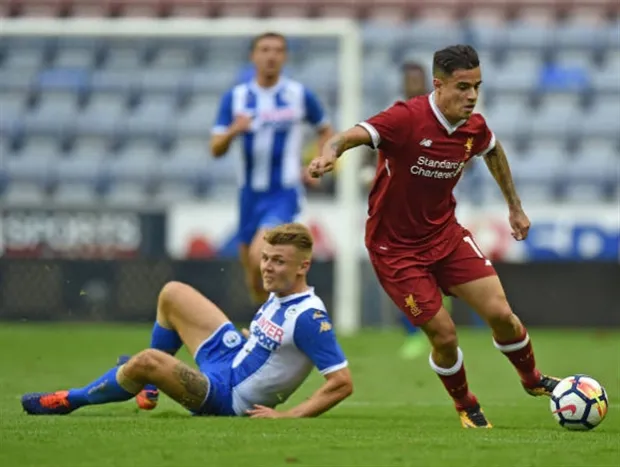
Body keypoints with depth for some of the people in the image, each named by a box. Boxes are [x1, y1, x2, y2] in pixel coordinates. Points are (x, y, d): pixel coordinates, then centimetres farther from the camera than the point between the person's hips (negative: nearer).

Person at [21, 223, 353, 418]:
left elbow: (342, 383, -29)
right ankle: (147, 383, 33)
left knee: (148, 361, -28)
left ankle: (69, 401, -3)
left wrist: (288, 415, -29)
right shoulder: (279, 296, 2)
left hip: (225, 395, -10)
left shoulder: (308, 317, -26)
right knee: (172, 294, 16)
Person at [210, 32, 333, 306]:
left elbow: (326, 132, 15)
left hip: (284, 193, -3)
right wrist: (233, 131, -22)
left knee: (259, 256, -26)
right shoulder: (235, 98, 2)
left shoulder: (300, 95, -1)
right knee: (254, 282, 8)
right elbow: (216, 150, -1)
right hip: (251, 193, 3)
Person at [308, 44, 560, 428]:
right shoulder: (407, 119, -25)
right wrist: (331, 152, -62)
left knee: (500, 313, -3)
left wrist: (515, 206, 23)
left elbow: (494, 151, 19)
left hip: (445, 234, 5)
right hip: (395, 247, -5)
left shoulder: (474, 127, -6)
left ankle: (533, 380, 27)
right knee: (444, 334, -7)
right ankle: (466, 407, 22)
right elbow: (353, 136, -40)